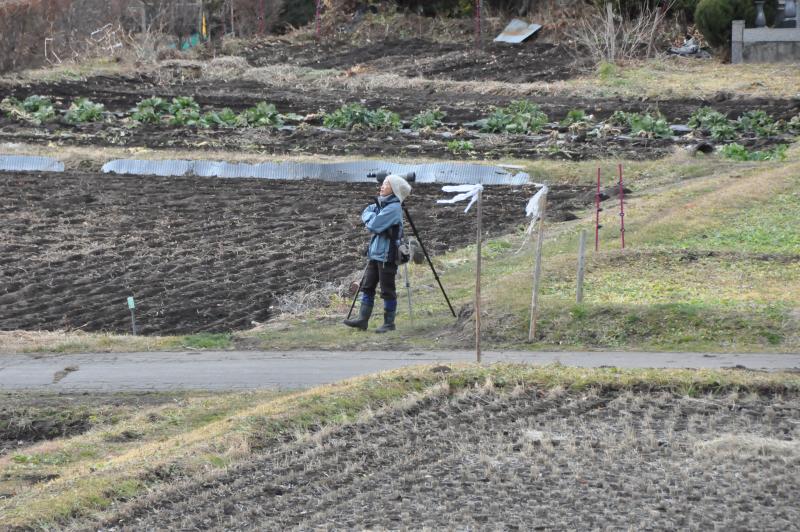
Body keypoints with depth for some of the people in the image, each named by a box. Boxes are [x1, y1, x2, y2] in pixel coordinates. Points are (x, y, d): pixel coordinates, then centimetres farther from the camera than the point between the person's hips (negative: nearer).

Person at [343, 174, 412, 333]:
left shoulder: (393, 207, -17)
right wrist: (371, 218, -3)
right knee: (367, 286, 8)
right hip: (375, 252, 9)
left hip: (387, 254, -9)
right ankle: (362, 319, 10)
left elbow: (374, 225, -21)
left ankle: (389, 323, 7)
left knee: (387, 290, -1)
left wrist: (370, 218, -2)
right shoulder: (380, 204, 12)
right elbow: (365, 214, 17)